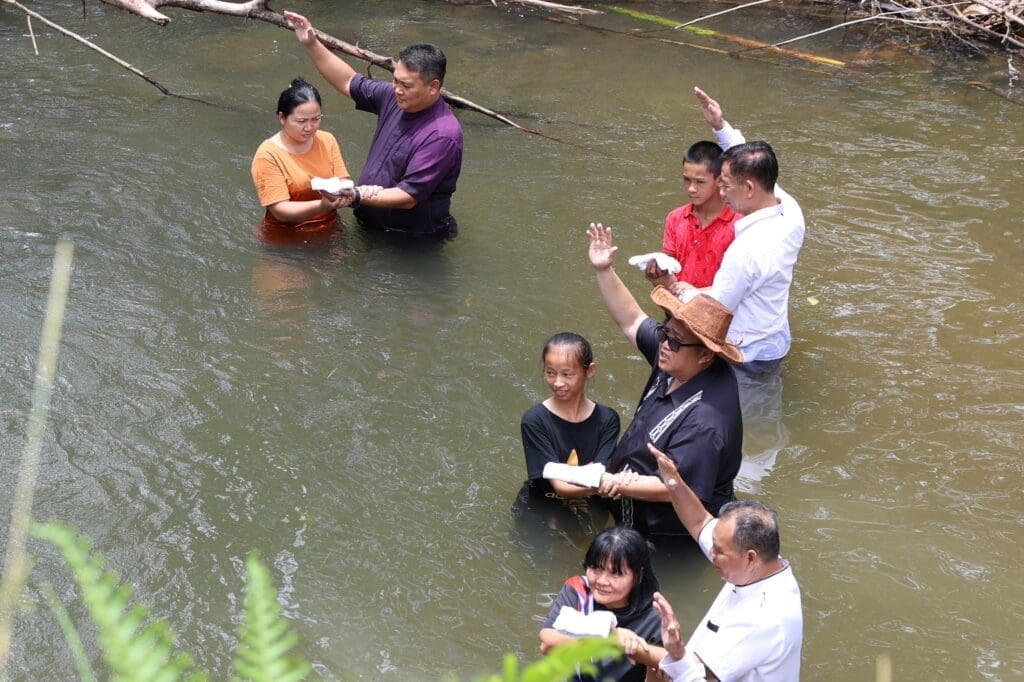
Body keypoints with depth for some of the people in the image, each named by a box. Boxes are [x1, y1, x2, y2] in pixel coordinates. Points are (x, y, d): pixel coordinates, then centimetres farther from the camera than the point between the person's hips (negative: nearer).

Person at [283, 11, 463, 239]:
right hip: (370, 225, 7)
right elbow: (348, 82, 14)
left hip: (411, 241, -7)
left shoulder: (442, 135, -24)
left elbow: (408, 197, -27)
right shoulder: (394, 98, -1)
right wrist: (312, 44, 5)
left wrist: (356, 197, -35)